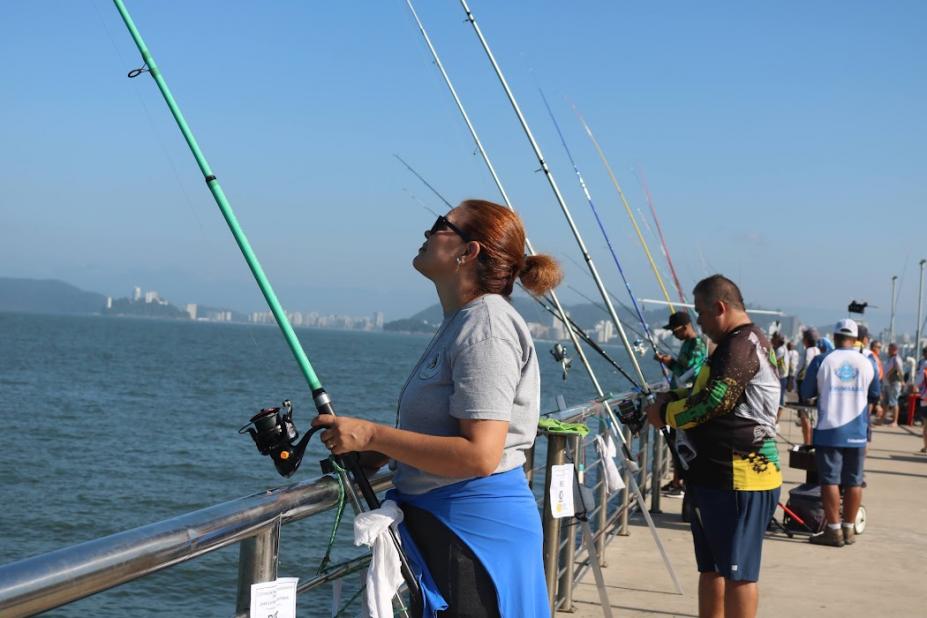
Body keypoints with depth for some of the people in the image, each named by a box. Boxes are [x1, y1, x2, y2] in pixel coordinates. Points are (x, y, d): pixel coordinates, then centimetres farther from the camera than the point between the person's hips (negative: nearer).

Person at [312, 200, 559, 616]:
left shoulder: (485, 327, -18)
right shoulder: (458, 323, 15)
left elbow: (479, 454, -25)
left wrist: (372, 435, -21)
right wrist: (372, 457, 7)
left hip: (476, 528, -10)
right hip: (440, 522, 10)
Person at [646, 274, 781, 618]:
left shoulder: (743, 345, -16)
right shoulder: (738, 343, 18)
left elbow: (713, 402, -22)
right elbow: (710, 390, 24)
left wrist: (666, 415, -7)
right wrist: (671, 398, 7)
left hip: (740, 477, -11)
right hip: (718, 474, 11)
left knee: (737, 571, -5)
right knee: (711, 566, 17)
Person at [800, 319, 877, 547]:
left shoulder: (822, 361, -5)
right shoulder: (867, 363, 2)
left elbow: (806, 393, 0)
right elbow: (874, 395, 13)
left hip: (829, 430, -2)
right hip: (857, 433, 3)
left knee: (830, 479, 0)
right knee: (854, 481, 8)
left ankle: (833, 530, -1)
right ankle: (849, 529, 13)